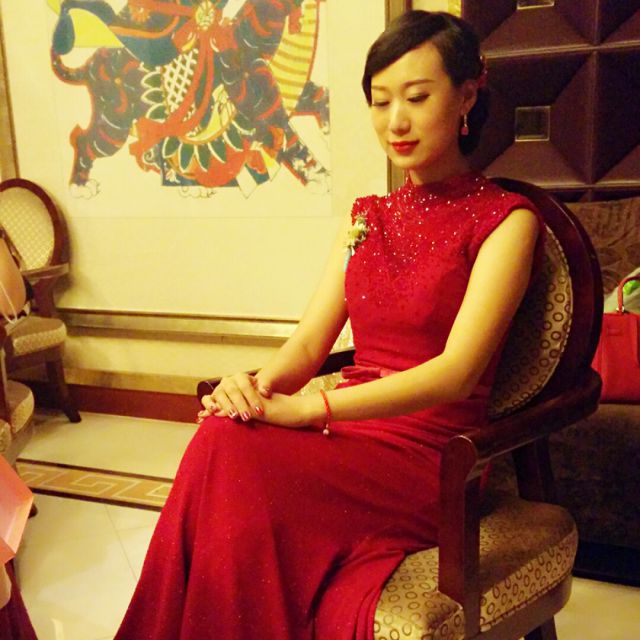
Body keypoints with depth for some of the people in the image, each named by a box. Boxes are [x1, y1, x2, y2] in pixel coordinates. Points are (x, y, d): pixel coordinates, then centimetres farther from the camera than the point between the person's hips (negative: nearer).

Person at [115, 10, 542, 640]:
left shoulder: (505, 219, -3)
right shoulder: (367, 217, 16)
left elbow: (456, 372, -15)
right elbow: (308, 341, 9)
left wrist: (305, 409, -25)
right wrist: (259, 385, -16)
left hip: (432, 455, -4)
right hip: (350, 436, 5)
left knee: (229, 453, -29)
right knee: (224, 443, -28)